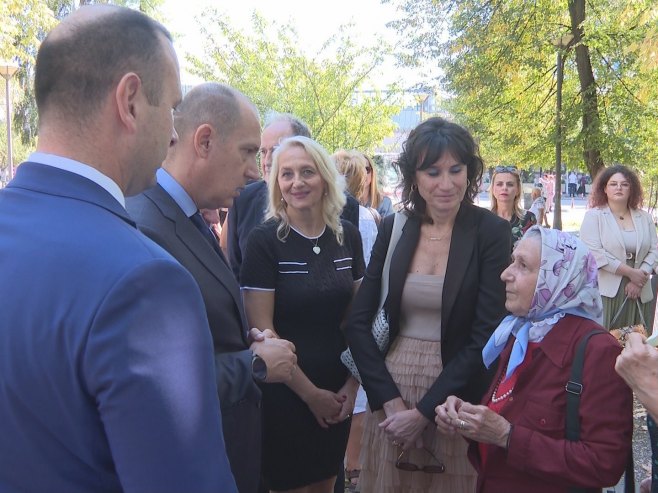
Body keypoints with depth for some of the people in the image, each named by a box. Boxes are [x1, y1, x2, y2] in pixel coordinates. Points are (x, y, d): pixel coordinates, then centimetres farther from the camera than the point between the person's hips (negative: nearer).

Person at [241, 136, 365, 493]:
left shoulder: (347, 236, 0)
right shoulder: (264, 240, -13)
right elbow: (261, 330, -13)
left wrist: (353, 383, -1)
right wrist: (310, 393, -11)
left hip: (338, 391, 4)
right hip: (284, 393, -4)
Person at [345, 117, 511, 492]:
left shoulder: (492, 232, -9)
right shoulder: (394, 228, -1)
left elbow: (486, 335, -13)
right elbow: (358, 322, -1)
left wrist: (425, 411, -14)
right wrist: (390, 399, -11)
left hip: (455, 397, -2)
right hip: (391, 391, 3)